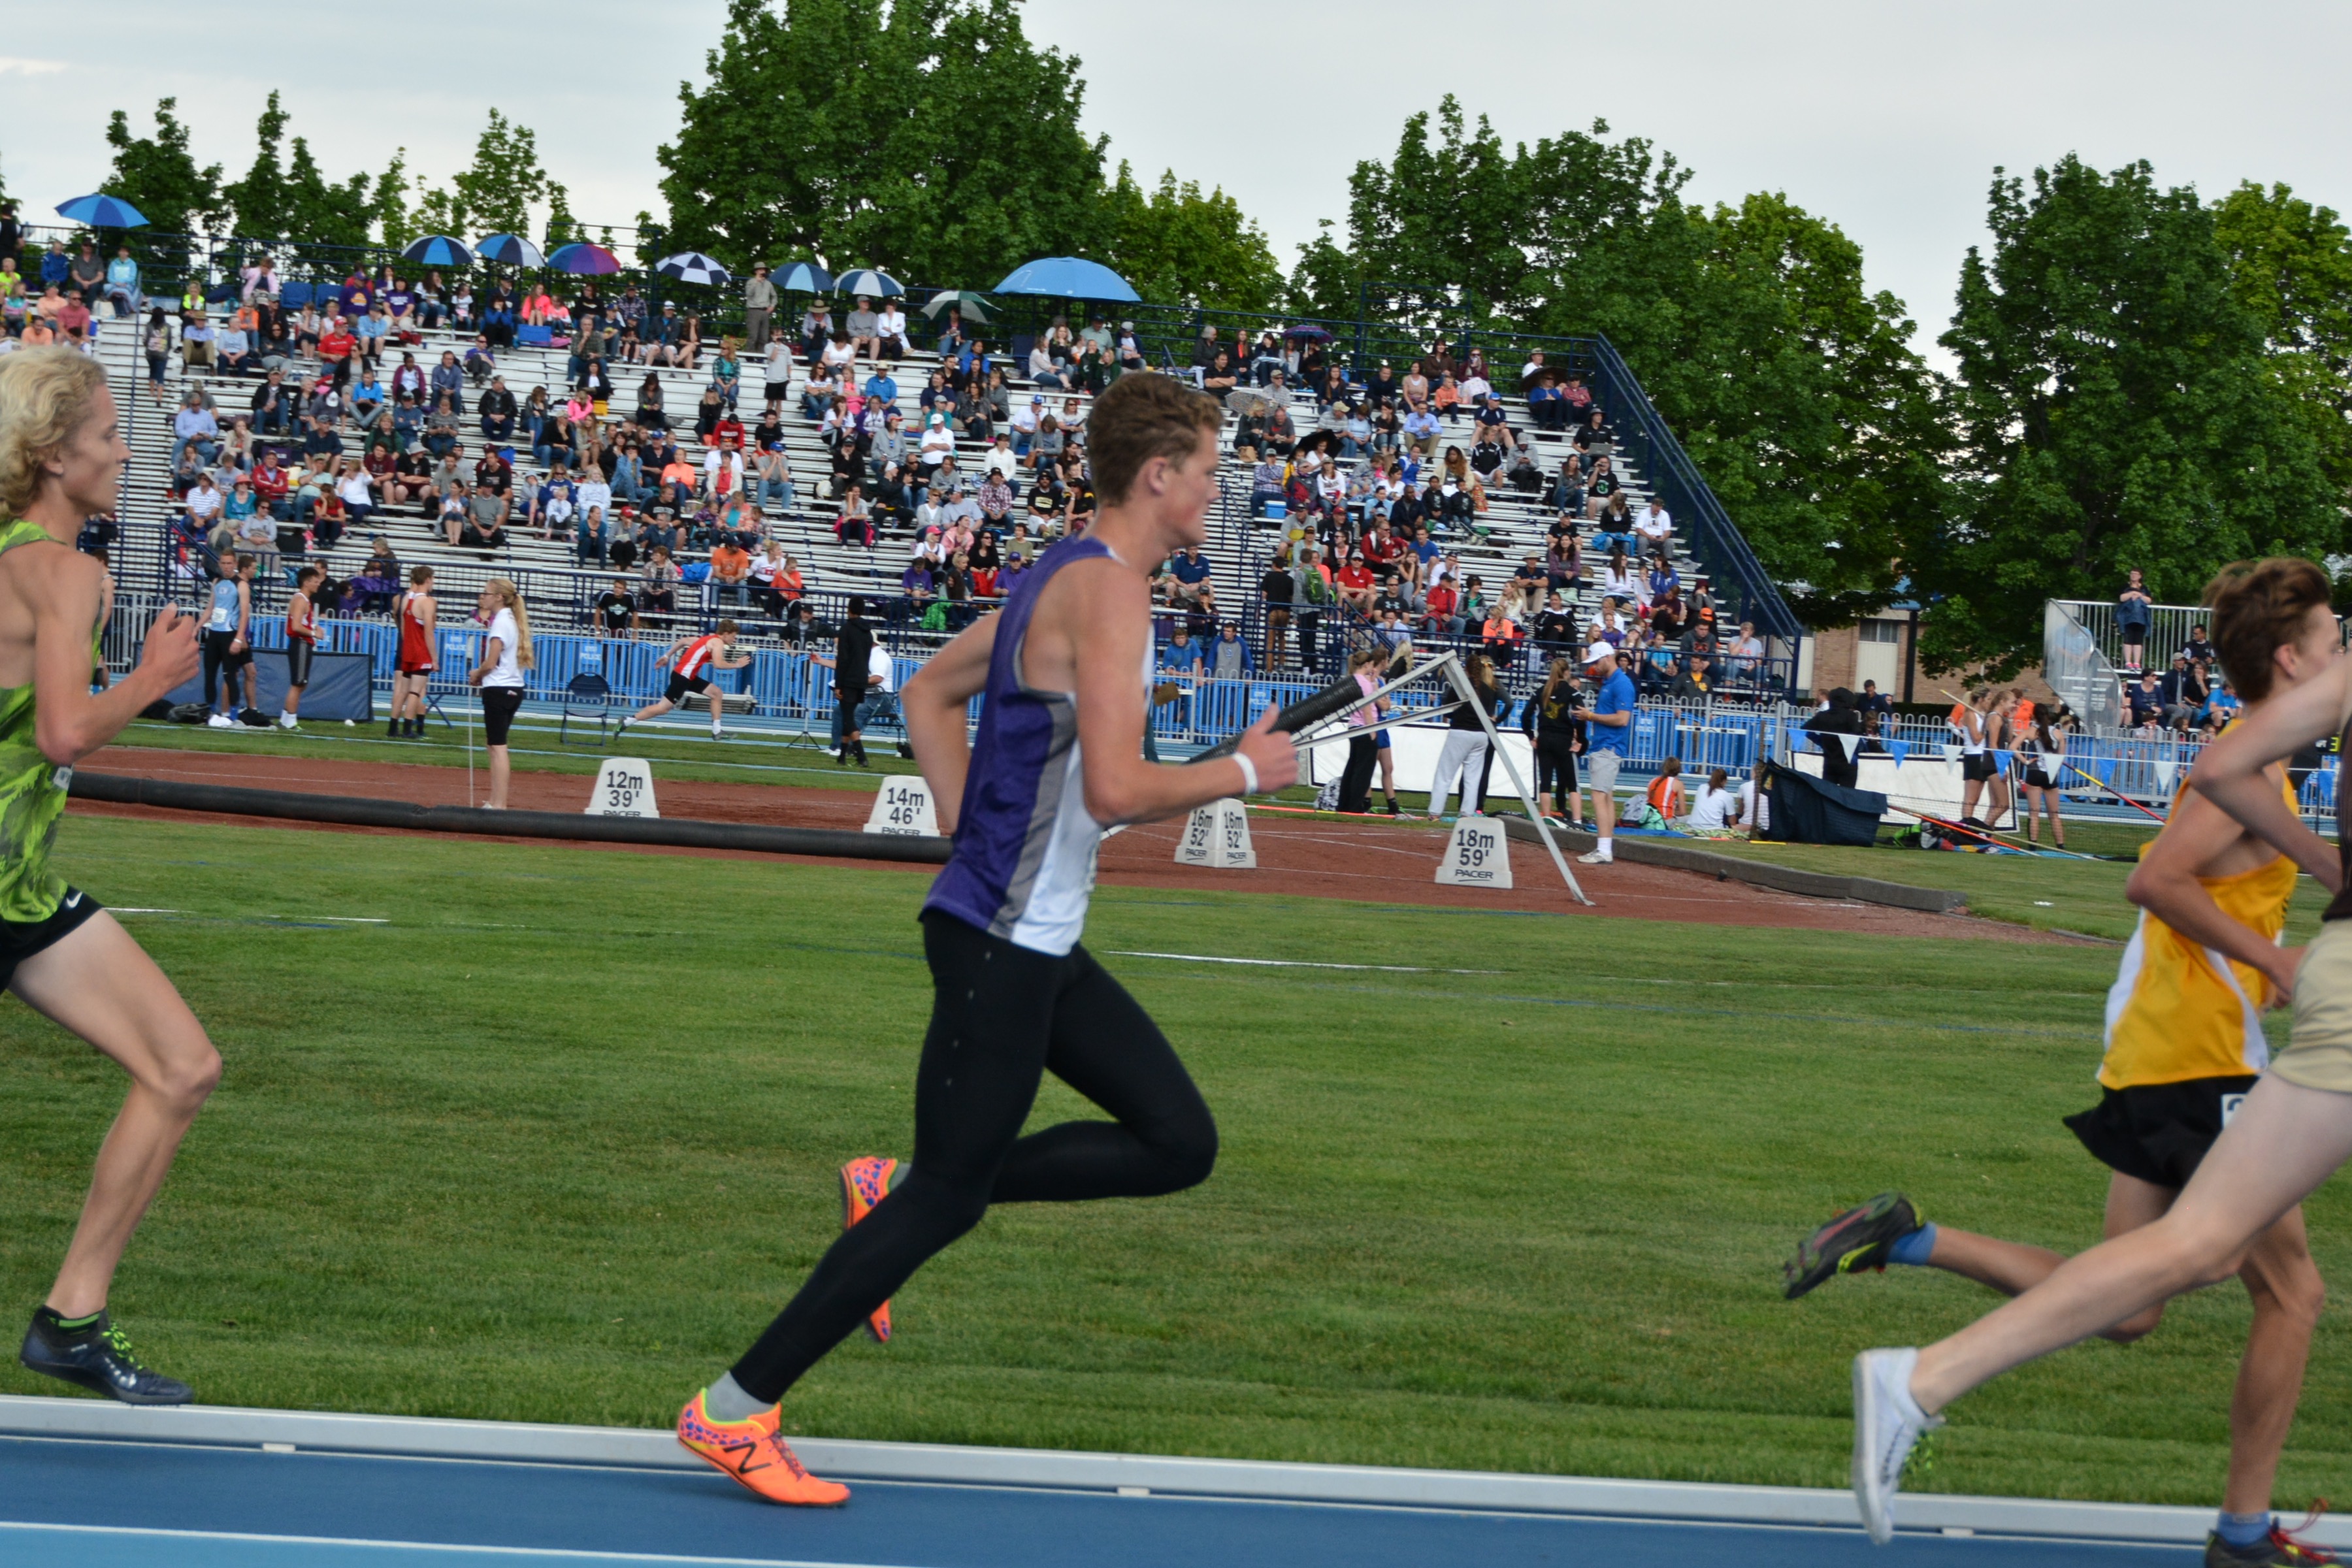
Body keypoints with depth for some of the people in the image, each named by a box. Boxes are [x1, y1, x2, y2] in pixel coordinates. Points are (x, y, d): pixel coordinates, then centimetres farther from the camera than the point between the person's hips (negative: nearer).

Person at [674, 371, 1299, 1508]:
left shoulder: (1062, 577, 14)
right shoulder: (1106, 590, -17)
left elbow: (928, 696, 24)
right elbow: (1117, 790, -25)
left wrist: (972, 832, 17)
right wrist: (1245, 772, -10)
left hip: (1036, 941, 10)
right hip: (1001, 942, -10)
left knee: (1179, 1143, 9)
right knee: (948, 1198, -3)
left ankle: (897, 1191, 13)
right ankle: (736, 1412, 5)